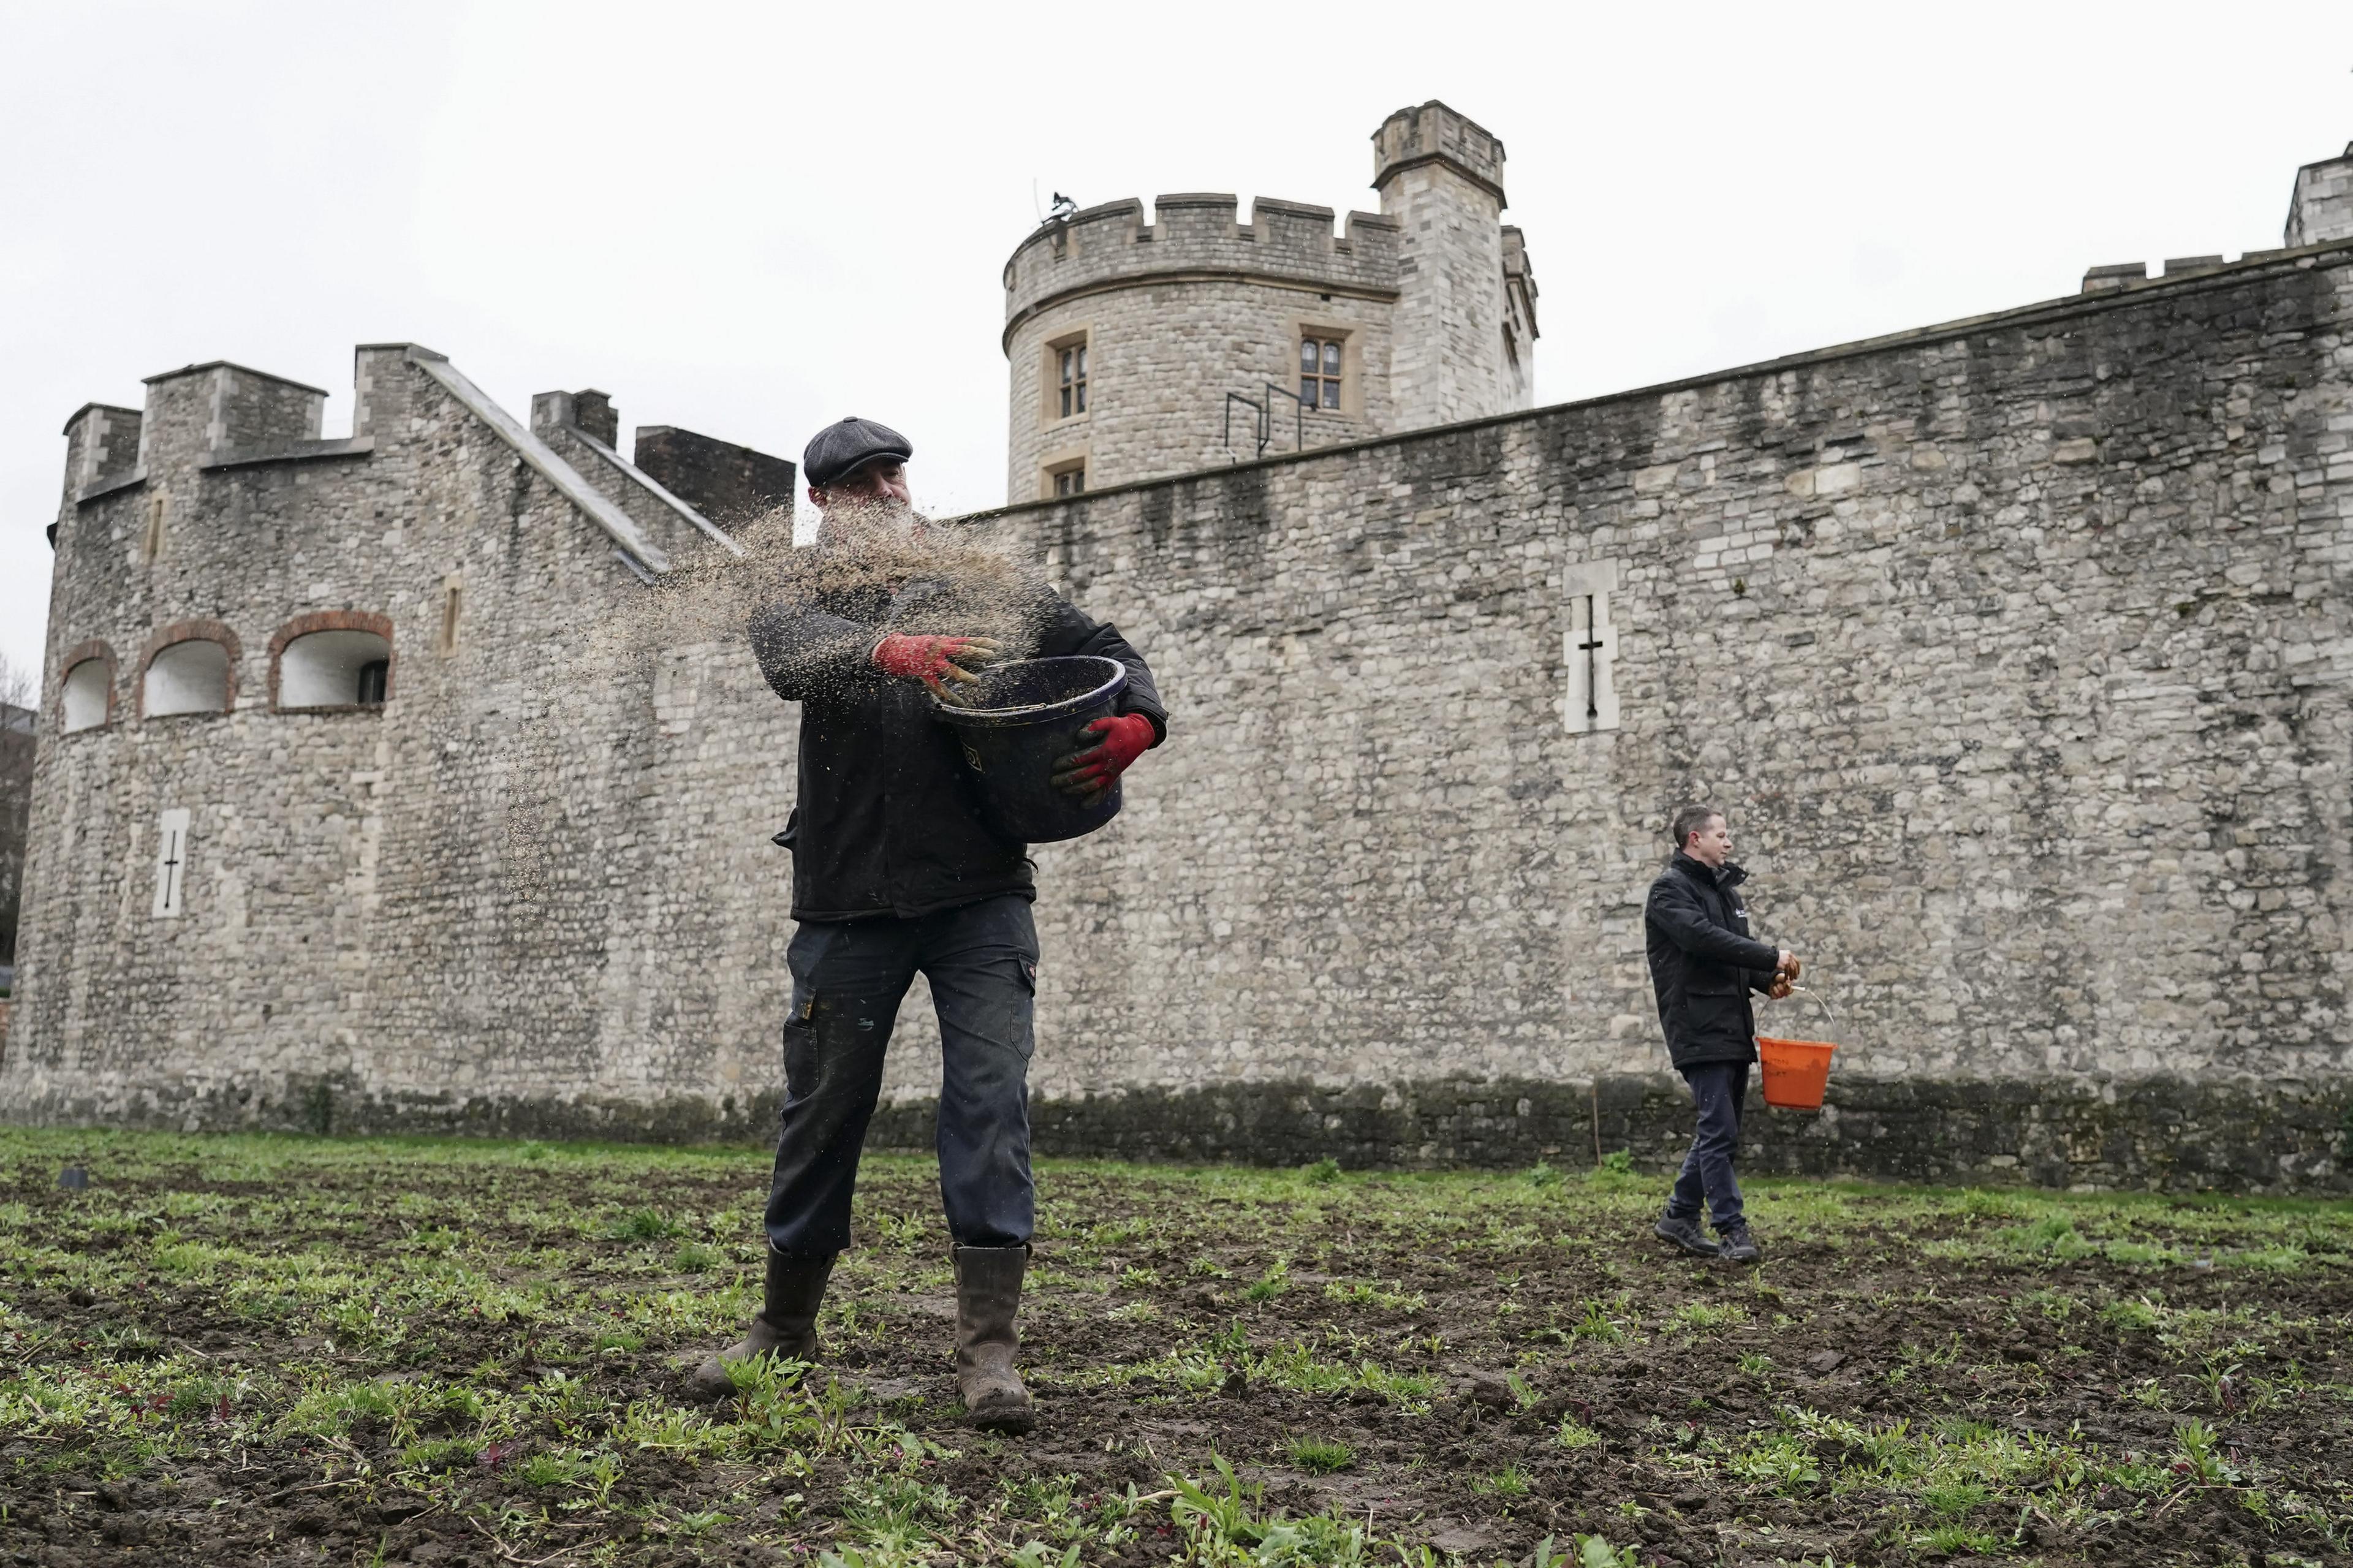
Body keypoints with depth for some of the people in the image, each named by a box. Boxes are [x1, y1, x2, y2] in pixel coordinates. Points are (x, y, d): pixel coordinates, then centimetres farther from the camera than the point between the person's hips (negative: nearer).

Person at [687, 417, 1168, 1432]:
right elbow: (790, 657, -14)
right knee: (824, 1107, 9)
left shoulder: (982, 585, 15)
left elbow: (1103, 648, 15)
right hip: (849, 898, 0)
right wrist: (892, 651, -36)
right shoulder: (802, 595, 10)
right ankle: (784, 1328, 28)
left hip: (980, 891, 0)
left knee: (991, 1097, -9)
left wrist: (1136, 722, -8)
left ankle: (989, 1350, -4)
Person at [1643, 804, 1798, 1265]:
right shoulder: (1671, 889, -8)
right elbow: (1704, 938, -24)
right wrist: (1772, 957, -23)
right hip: (1700, 1031, -9)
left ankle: (1680, 1216, 22)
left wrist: (1768, 980, 0)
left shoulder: (1726, 888, 19)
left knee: (1719, 1129, 12)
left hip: (1735, 1028, 9)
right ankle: (1733, 1231, -5)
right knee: (1719, 1131, -9)